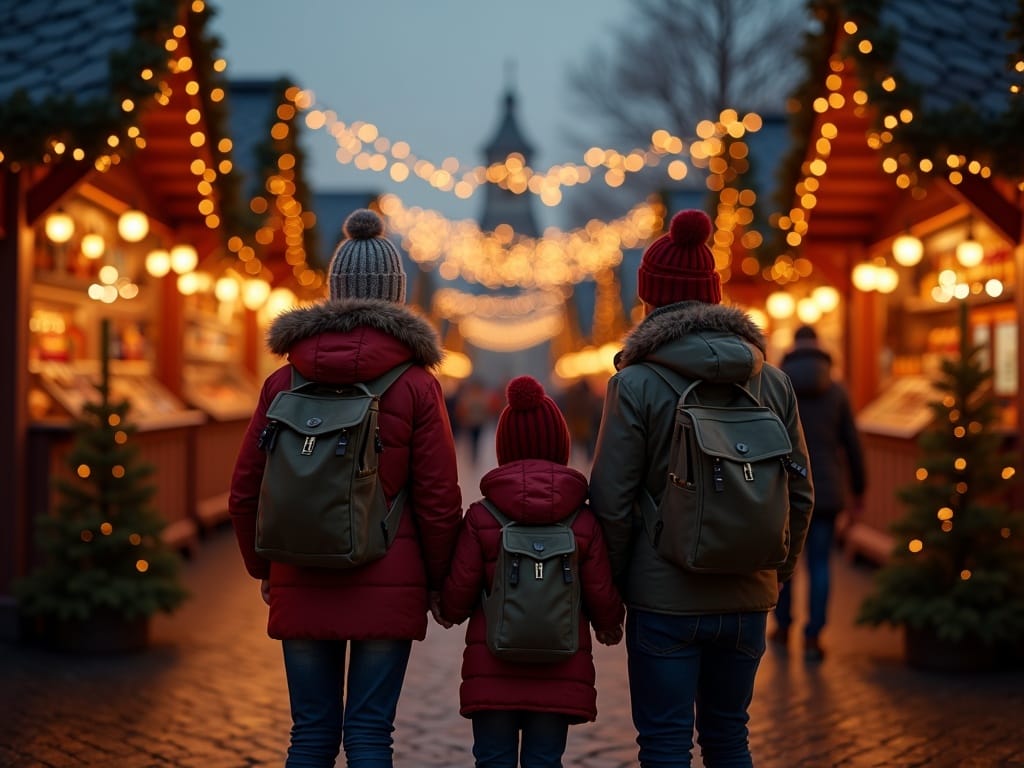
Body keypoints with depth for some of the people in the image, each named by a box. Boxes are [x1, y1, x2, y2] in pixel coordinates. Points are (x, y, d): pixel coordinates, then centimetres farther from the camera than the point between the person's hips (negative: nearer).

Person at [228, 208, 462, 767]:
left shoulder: (285, 381, 2)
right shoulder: (415, 384, -5)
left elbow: (244, 492, 5)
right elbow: (439, 499, -6)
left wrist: (263, 570, 19)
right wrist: (437, 581, 9)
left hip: (301, 588, 2)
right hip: (388, 588, -2)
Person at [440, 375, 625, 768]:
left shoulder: (480, 518, -4)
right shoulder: (584, 521, -2)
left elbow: (458, 593, -5)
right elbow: (602, 596, -2)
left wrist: (451, 612, 19)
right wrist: (610, 626, 22)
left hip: (491, 668, -1)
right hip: (561, 672, 1)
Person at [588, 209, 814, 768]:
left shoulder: (635, 384, -10)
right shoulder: (772, 381, 3)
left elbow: (611, 501, -11)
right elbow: (800, 494, 6)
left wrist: (612, 583, 3)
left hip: (665, 597, -4)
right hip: (747, 598, 5)